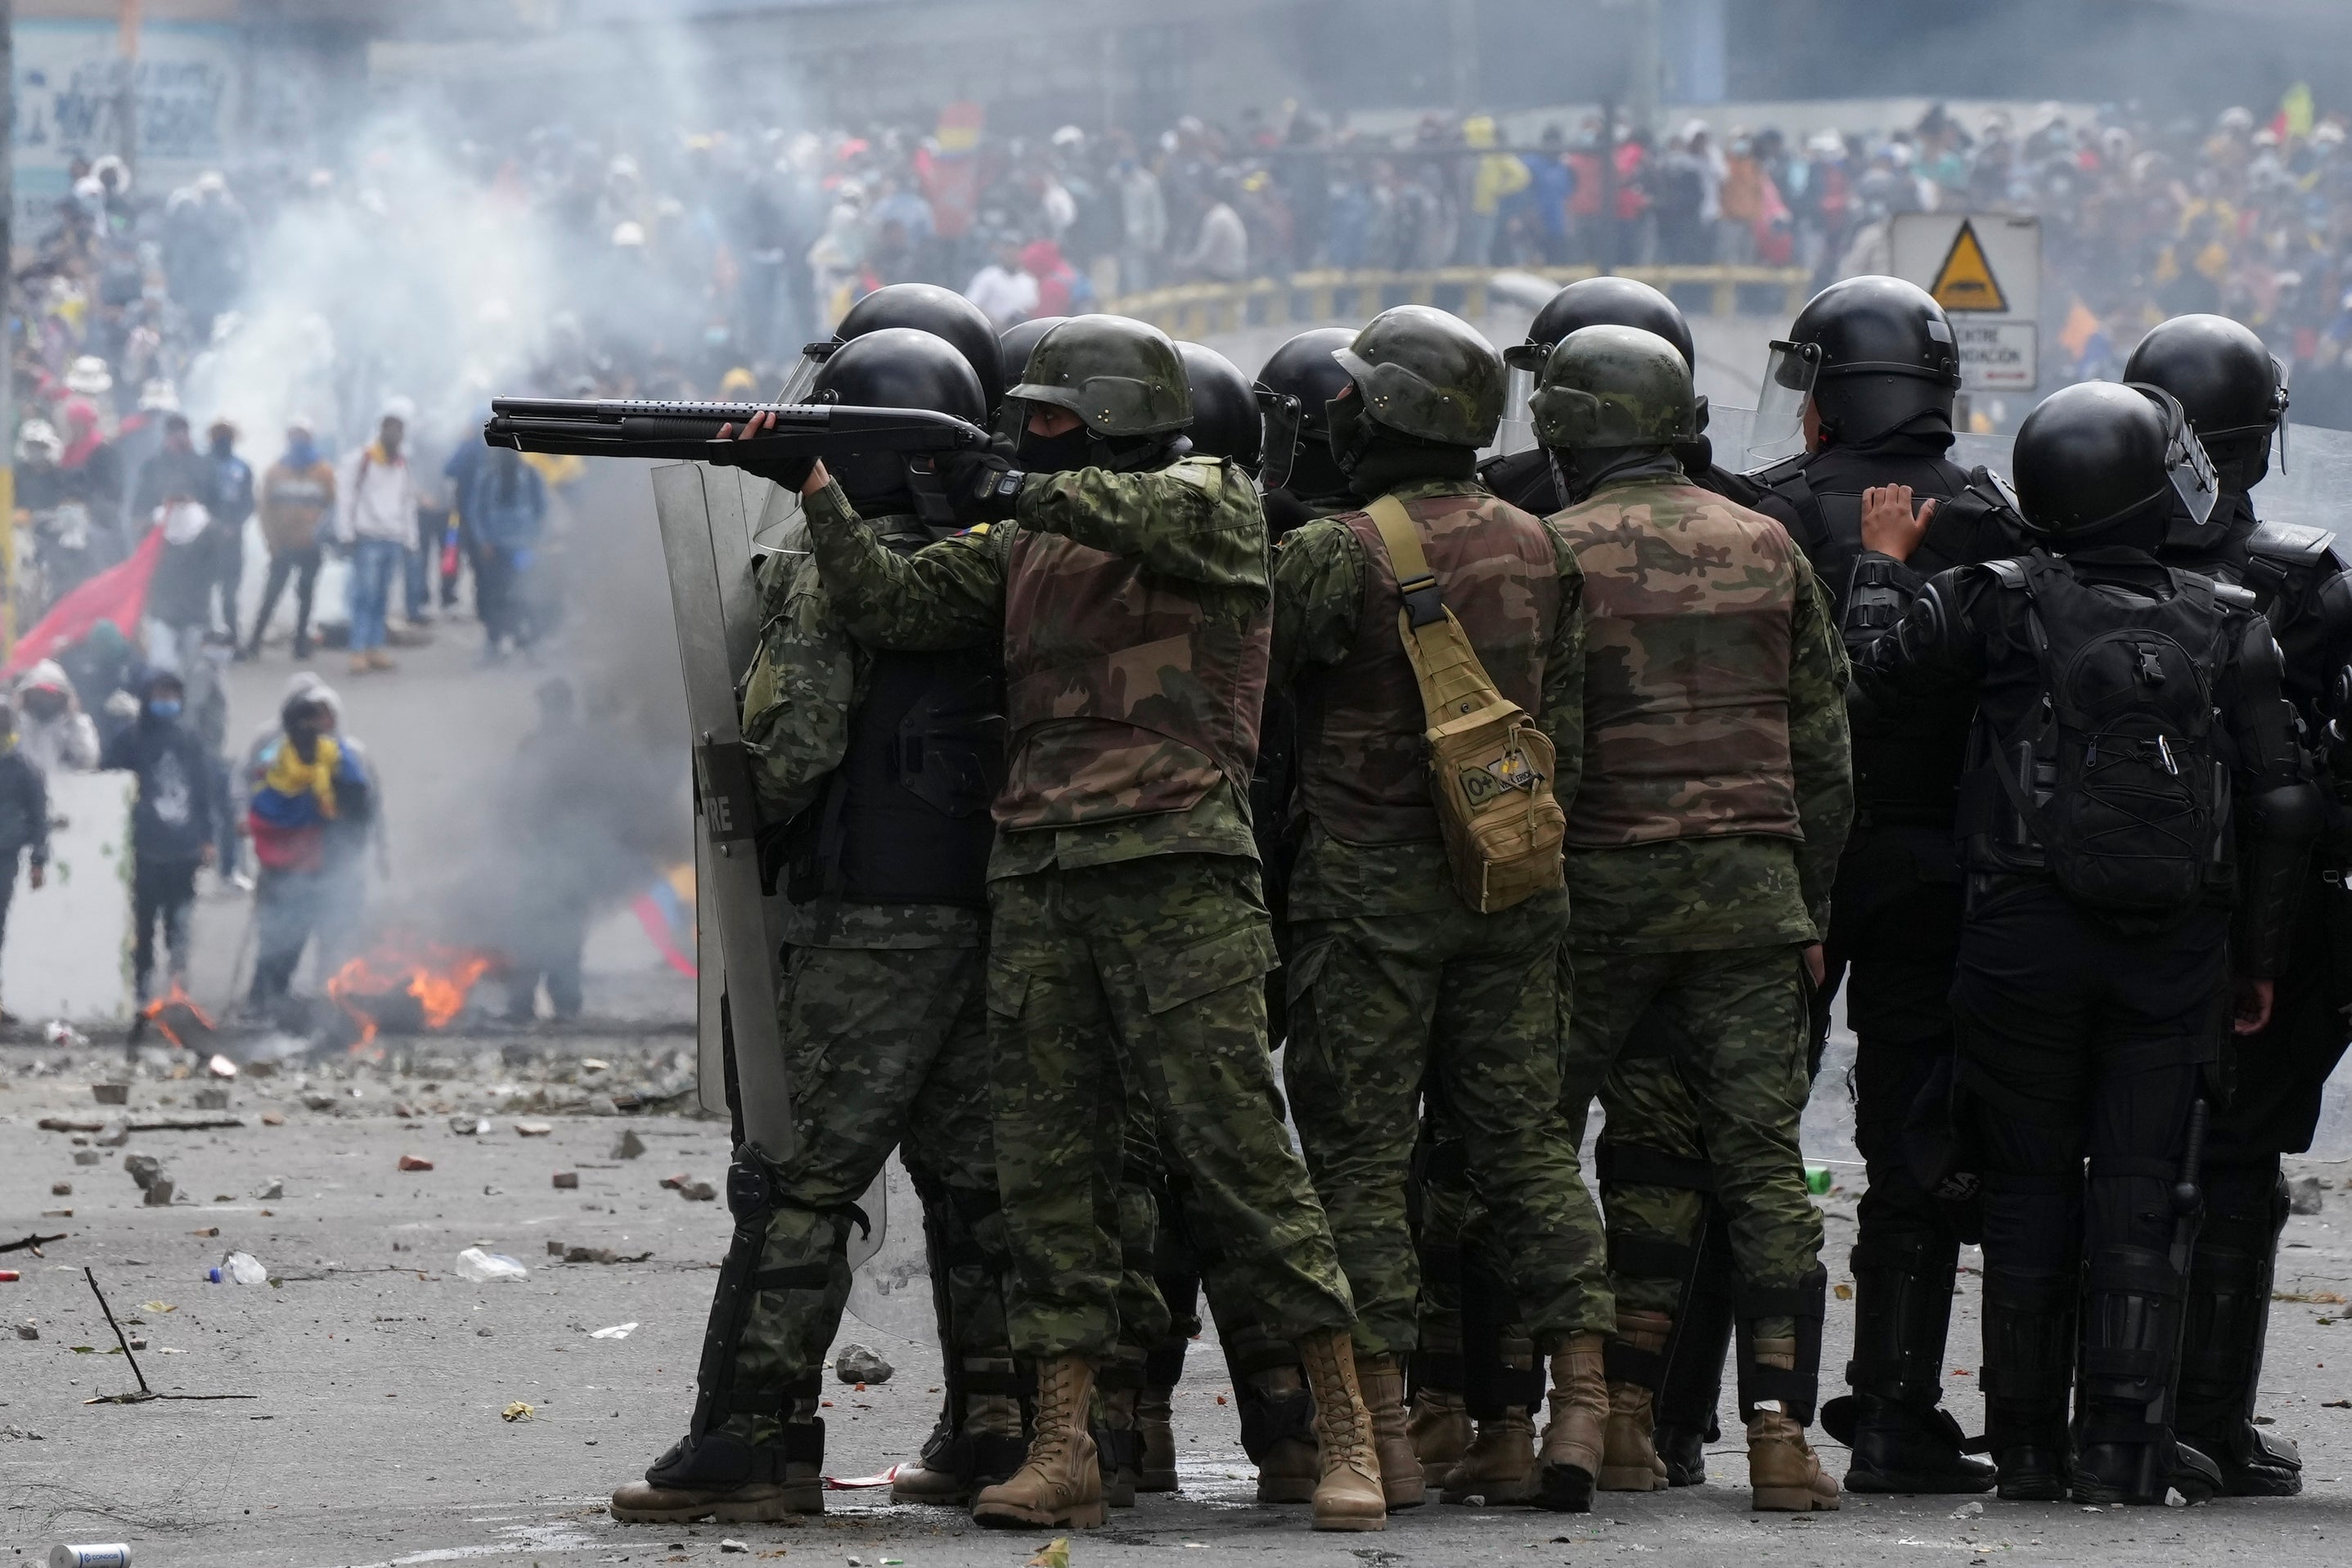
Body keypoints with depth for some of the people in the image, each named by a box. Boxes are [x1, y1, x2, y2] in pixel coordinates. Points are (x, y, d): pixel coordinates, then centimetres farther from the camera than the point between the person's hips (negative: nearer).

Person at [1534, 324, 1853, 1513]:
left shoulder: (1554, 554, -4)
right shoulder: (1767, 548, 9)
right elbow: (1824, 751, 12)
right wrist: (1810, 905, 19)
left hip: (1606, 881, -3)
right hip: (1752, 881, 3)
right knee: (1761, 1158, 1)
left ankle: (1619, 1415, 6)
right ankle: (1778, 1430, -7)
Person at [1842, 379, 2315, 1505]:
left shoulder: (2001, 607, -5)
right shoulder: (2227, 628, 1)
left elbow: (1866, 671, -7)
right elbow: (2280, 808, 3)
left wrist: (1884, 564, 11)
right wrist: (2256, 959, 13)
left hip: (2029, 938, -1)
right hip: (2177, 951, 1)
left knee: (2031, 1192, 8)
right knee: (2142, 1200, 3)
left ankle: (2029, 1441, 10)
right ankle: (2123, 1444, -2)